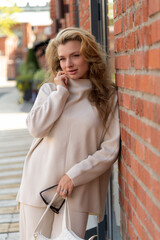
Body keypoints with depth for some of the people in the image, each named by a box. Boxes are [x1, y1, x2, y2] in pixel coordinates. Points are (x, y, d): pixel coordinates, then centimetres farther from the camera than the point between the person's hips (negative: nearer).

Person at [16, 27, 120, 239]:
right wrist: (61, 92, -5)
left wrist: (75, 175, -10)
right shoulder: (50, 90, 8)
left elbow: (110, 149, -3)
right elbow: (36, 128, -9)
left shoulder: (107, 97, 1)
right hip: (39, 186, 2)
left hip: (77, 191, -2)